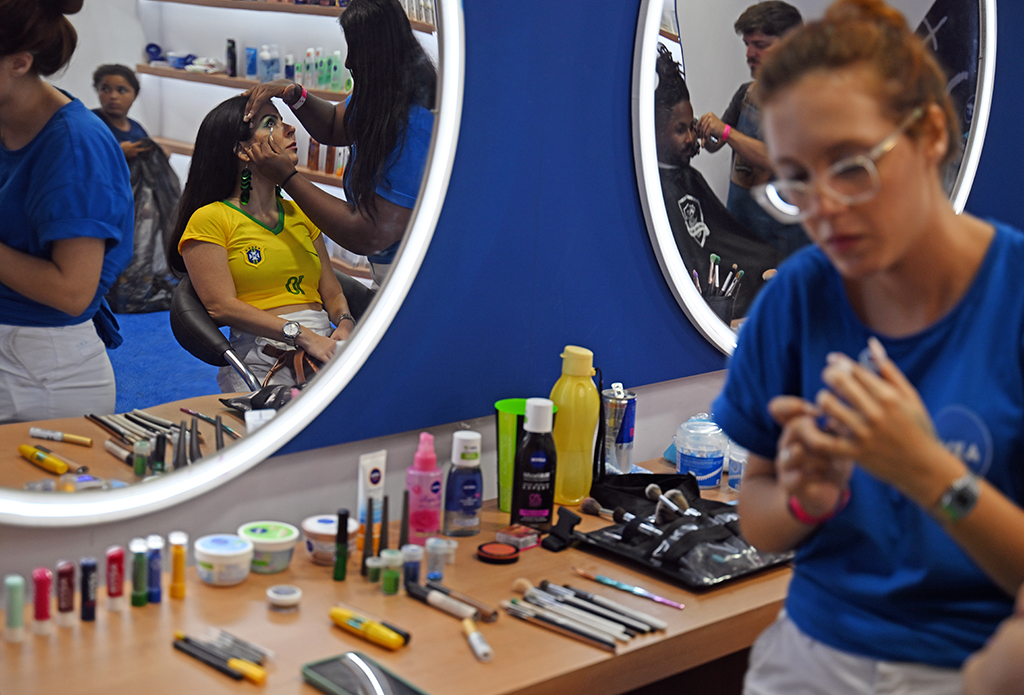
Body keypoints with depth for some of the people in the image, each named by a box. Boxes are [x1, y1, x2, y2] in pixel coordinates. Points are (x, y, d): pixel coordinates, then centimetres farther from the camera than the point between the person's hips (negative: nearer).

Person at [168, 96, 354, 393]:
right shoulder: (209, 219, 4)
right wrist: (303, 336, -16)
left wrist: (345, 324, -3)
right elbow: (221, 306, -7)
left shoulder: (301, 213, 25)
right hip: (261, 357, -6)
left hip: (324, 345, 6)